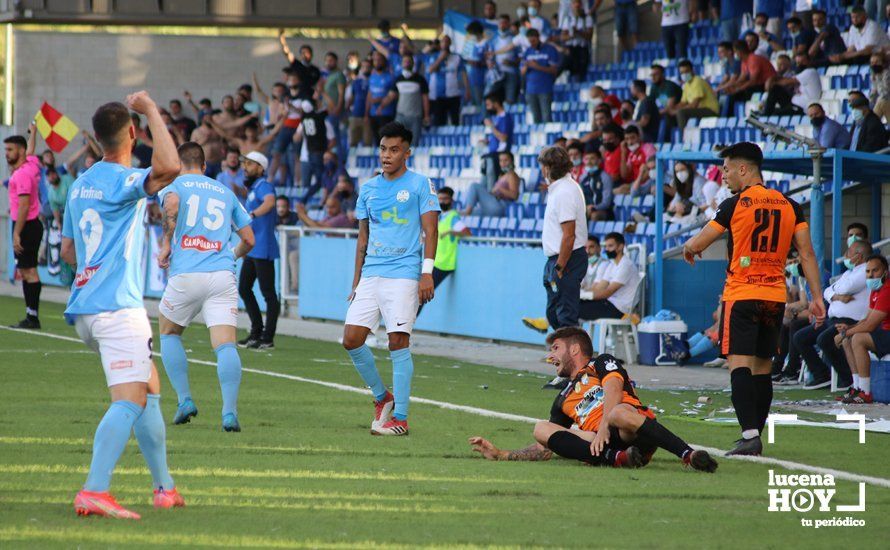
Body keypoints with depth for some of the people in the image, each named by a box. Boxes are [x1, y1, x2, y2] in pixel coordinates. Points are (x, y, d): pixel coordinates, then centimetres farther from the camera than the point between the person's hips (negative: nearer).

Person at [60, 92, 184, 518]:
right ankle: (94, 492, -29)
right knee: (129, 402, -16)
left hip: (84, 307, 9)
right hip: (117, 307, -9)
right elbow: (169, 168, -31)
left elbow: (67, 252, 24)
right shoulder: (120, 181, -11)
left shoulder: (80, 184, 16)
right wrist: (151, 110, -20)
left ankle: (165, 487, 24)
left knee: (150, 392, 20)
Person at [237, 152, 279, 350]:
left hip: (263, 250, -11)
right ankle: (256, 332, 25)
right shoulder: (252, 188, 17)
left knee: (268, 293, -6)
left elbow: (269, 201, -36)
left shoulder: (263, 186, -13)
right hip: (252, 249, 11)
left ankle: (268, 338, -5)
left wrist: (252, 214, -47)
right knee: (244, 289, 16)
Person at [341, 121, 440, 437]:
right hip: (371, 274, 6)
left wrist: (427, 272, -13)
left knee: (398, 341, -10)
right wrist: (356, 281, 16)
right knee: (351, 339, -2)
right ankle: (381, 397, 17)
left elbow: (430, 230, -4)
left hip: (404, 274, -6)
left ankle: (400, 417, -5)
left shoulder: (420, 184, -1)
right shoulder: (368, 189, 14)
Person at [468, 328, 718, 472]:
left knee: (620, 414, -40)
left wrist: (604, 427, -21)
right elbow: (545, 449, 35)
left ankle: (690, 455, -39)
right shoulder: (563, 400, 36)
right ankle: (616, 458, -34)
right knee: (541, 428, -15)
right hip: (598, 443, 5)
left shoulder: (601, 364, 18)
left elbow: (613, 388, -4)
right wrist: (500, 455, 25)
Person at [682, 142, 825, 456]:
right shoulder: (790, 206, 8)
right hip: (775, 297, 5)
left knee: (740, 363, -10)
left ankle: (750, 434, -23)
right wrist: (817, 298, 7)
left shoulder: (735, 205, -7)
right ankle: (755, 435, 15)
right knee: (763, 366, 12)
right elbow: (807, 255, 5)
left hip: (741, 295, -5)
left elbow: (697, 244, 0)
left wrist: (688, 249, 23)